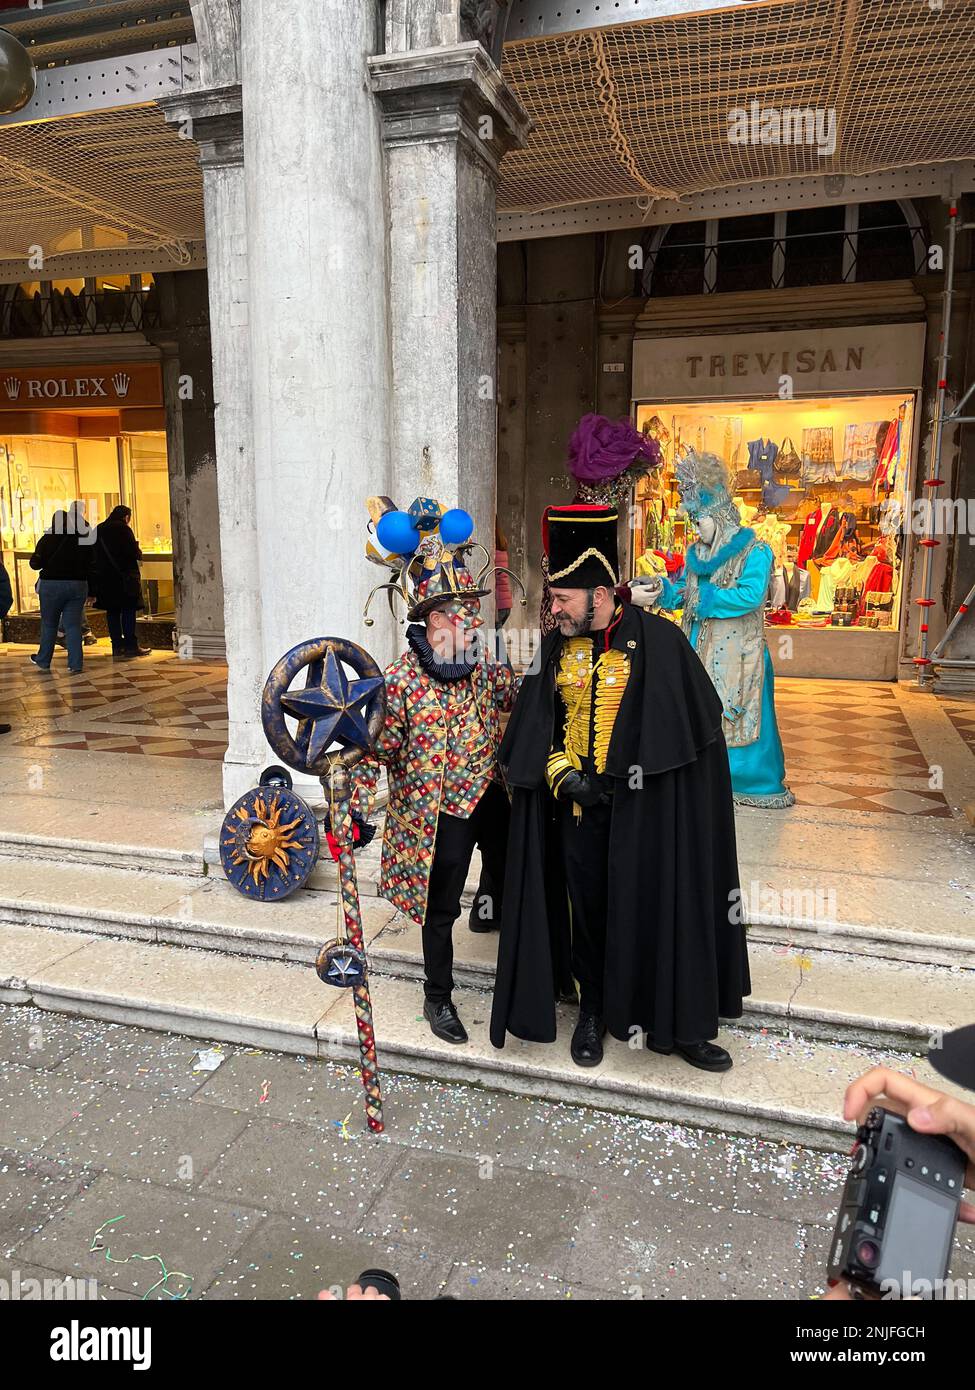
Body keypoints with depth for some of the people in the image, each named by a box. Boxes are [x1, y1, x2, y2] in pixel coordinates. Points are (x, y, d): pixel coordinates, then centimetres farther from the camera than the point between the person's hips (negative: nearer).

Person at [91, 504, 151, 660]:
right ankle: (130, 645, -3)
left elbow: (94, 555, 13)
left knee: (112, 611, 9)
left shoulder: (98, 530, 11)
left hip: (104, 577, 6)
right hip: (124, 576, -6)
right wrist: (138, 552, 7)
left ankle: (117, 646, 8)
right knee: (128, 610, -1)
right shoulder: (123, 528, -9)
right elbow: (134, 553, -13)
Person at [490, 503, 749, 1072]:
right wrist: (563, 776, -11)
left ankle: (675, 1023, 25)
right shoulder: (556, 647, 2)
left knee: (657, 909, 6)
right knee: (586, 908, 13)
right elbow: (536, 729, 6)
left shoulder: (659, 641, -11)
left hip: (643, 810, -3)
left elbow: (693, 728, -8)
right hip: (576, 807, 3)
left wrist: (617, 778, -12)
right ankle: (594, 1010, 34)